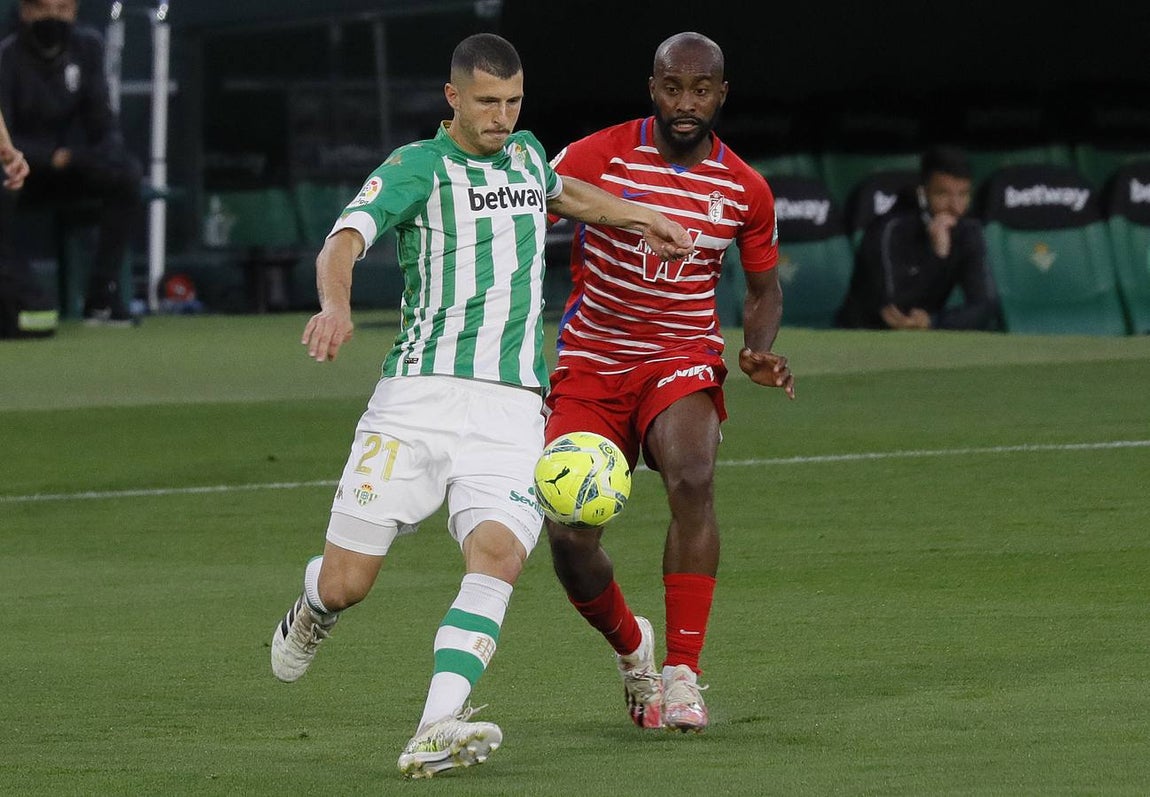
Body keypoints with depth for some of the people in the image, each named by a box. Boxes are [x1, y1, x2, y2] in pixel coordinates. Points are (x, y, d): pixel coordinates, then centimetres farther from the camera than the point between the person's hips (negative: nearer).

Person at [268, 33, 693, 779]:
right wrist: (337, 305, -39)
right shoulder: (417, 166, -2)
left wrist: (638, 217, 46)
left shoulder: (525, 153, 16)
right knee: (346, 583, -2)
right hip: (419, 393, -3)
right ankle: (313, 606, 37)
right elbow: (345, 241, -19)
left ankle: (435, 732, -33)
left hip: (511, 407, 4)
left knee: (499, 554, -23)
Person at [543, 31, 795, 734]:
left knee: (693, 479, -32)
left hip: (683, 361, 0)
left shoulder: (745, 189, 0)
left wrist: (760, 352, -5)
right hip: (591, 364, 0)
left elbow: (764, 287, 15)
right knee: (569, 538, -12)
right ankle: (631, 648, 22)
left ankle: (682, 671, -22)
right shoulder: (595, 157, -8)